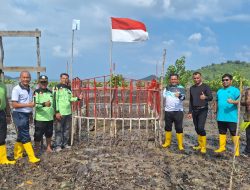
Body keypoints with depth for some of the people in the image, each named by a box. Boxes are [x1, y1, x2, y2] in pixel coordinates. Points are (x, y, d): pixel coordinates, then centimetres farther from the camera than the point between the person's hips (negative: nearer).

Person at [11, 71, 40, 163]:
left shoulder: (30, 89, 11)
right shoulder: (16, 89, -12)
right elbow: (14, 105, -17)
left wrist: (31, 111, 15)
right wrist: (28, 105, -22)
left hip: (27, 115, 8)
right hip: (19, 115, -8)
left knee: (21, 136, 15)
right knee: (26, 137, -7)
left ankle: (17, 154, 27)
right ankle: (32, 157, -5)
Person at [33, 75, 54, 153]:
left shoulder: (50, 92, 14)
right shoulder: (36, 92, -7)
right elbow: (34, 104, -19)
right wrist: (43, 104, -35)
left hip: (50, 118, 6)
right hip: (40, 118, -6)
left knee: (49, 134, 16)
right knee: (38, 135, 0)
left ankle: (48, 148, 31)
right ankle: (36, 149, 15)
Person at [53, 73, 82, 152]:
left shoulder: (69, 88, 13)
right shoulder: (57, 87, -8)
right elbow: (55, 100, -13)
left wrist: (78, 98, 4)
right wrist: (57, 112, -17)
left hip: (68, 112, 7)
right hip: (60, 113, -7)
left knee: (67, 129, 14)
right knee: (58, 129, -1)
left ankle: (65, 143, 26)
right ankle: (58, 145, 8)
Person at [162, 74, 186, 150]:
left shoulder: (181, 88, -4)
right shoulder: (167, 88, 8)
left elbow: (183, 97, -21)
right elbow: (163, 97, 19)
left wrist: (180, 95, -43)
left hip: (178, 111, -4)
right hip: (168, 111, 4)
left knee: (179, 128, -1)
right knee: (167, 127, 13)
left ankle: (180, 145, 7)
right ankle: (167, 142, 27)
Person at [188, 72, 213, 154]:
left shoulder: (205, 87, -2)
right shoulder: (192, 88, 14)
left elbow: (211, 97, -10)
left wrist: (205, 97, -33)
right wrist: (190, 112, 16)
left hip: (202, 110, -6)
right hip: (194, 110, 6)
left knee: (201, 127, -15)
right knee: (197, 128, 8)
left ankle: (204, 147, -5)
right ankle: (200, 145, 21)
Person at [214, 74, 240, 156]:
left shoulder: (235, 90, -4)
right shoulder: (219, 91, 16)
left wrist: (233, 102, -32)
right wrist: (216, 112, 20)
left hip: (232, 117, -6)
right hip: (221, 117, 6)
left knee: (234, 133, -2)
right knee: (222, 132, 15)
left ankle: (237, 150, 5)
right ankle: (222, 147, 26)